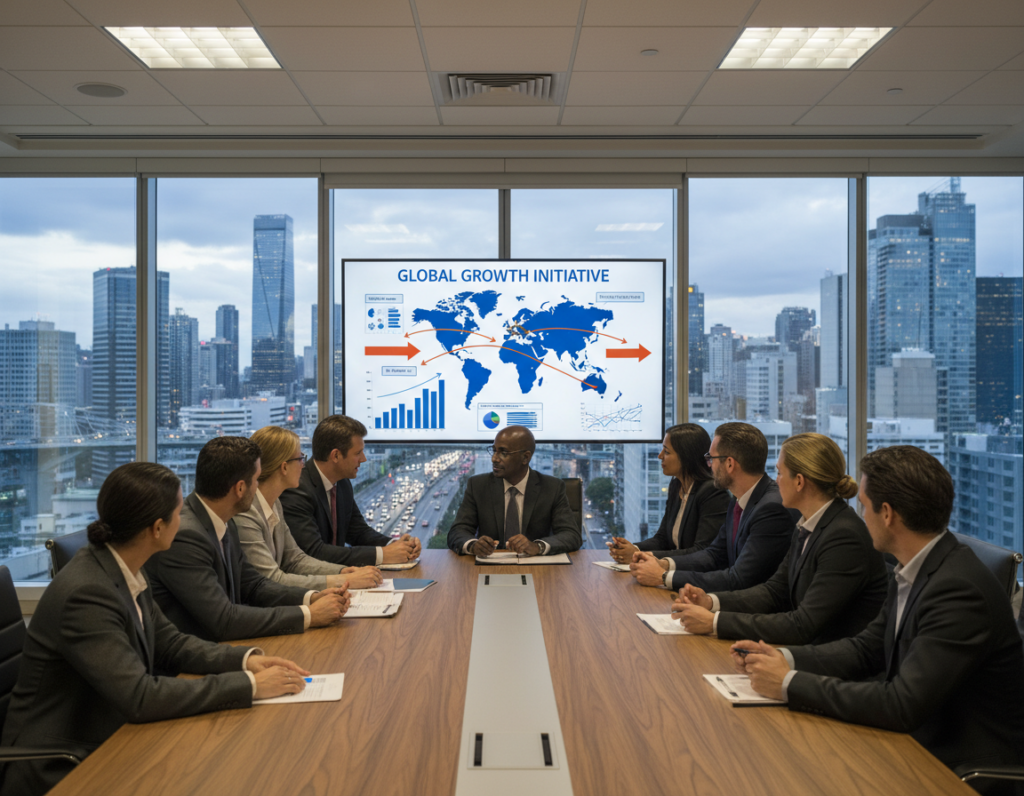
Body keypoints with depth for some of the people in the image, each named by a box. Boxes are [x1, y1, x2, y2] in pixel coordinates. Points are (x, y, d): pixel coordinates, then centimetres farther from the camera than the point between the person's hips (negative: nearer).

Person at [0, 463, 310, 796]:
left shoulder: (124, 571, -1)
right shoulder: (86, 593, -26)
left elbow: (169, 643, 9)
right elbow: (140, 697, -28)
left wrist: (247, 659, -6)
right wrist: (250, 685, -24)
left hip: (108, 740, 8)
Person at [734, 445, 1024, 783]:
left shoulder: (960, 590, -26)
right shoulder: (913, 573, 3)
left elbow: (902, 706, -28)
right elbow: (867, 648, 12)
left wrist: (790, 683, -21)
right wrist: (785, 658, -3)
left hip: (963, 768, -7)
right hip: (916, 738, 8)